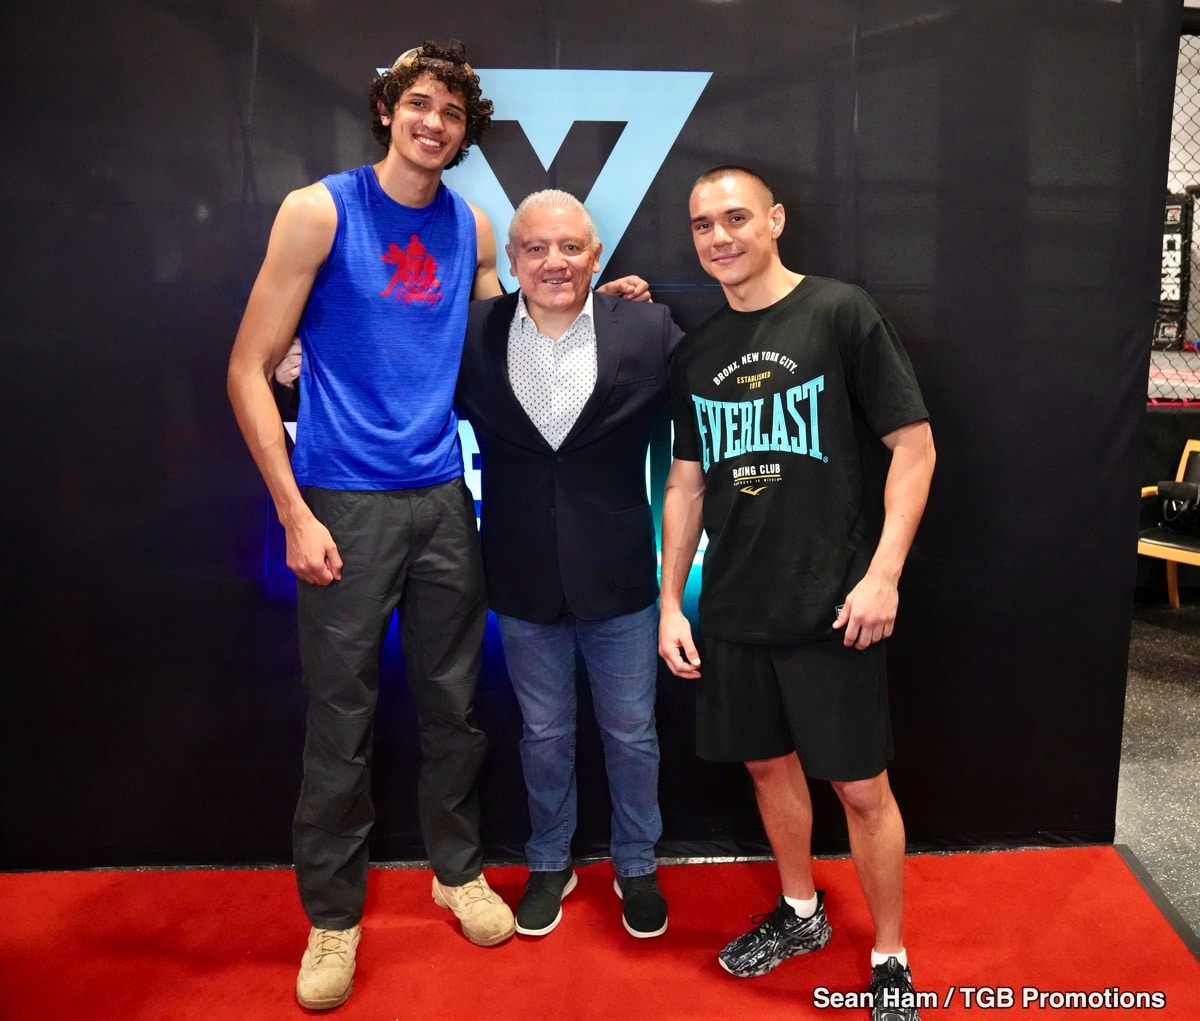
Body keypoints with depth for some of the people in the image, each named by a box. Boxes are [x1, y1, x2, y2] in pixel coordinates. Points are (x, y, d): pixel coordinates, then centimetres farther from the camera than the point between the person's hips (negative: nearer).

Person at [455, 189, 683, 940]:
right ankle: (550, 864, 43)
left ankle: (637, 866, 42)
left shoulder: (649, 330, -8)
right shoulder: (472, 335, -5)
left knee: (631, 734, 16)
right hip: (523, 582, 1)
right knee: (544, 734, 19)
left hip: (619, 577, -1)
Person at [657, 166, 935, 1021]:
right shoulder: (697, 352, 8)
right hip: (732, 610, 5)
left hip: (831, 607, -5)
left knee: (861, 786, 4)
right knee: (769, 763, 17)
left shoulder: (840, 314, -7)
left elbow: (914, 446, -8)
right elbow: (687, 483, 12)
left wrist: (883, 574, -16)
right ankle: (801, 913, 40)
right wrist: (671, 603, 8)